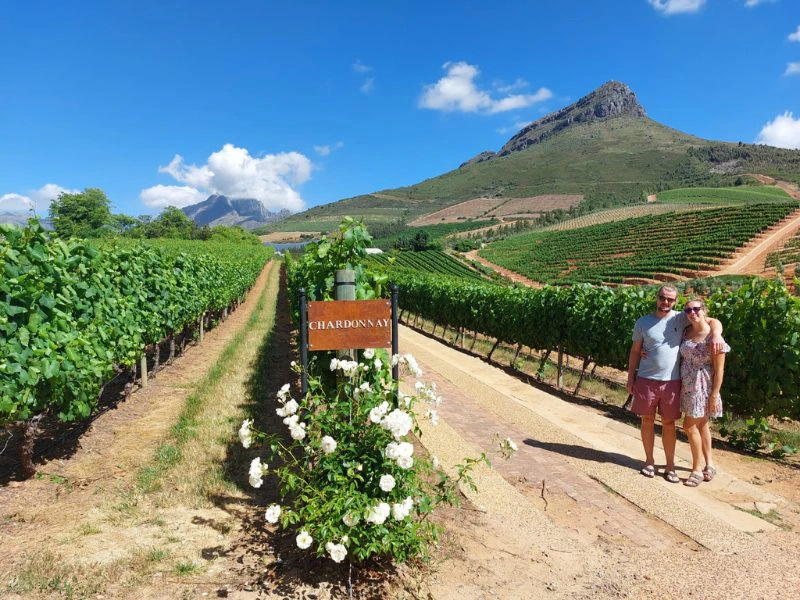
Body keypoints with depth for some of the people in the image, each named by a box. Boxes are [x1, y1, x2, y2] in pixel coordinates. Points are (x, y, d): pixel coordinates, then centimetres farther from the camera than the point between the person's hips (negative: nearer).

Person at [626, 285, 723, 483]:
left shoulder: (680, 318, 1)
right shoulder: (643, 322, 2)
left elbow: (713, 321, 2)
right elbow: (635, 351, 7)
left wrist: (716, 334, -21)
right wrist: (630, 378, 5)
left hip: (671, 381, 0)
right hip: (646, 380, 0)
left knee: (669, 422, 8)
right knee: (647, 420, 8)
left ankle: (670, 466, 18)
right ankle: (649, 461, 23)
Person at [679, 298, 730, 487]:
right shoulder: (686, 331, 3)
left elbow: (719, 369, -14)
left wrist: (715, 394, -15)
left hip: (702, 386, -6)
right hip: (686, 385, 6)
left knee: (690, 425, -4)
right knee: (701, 424, 17)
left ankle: (697, 470, 11)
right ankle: (709, 464, 32)